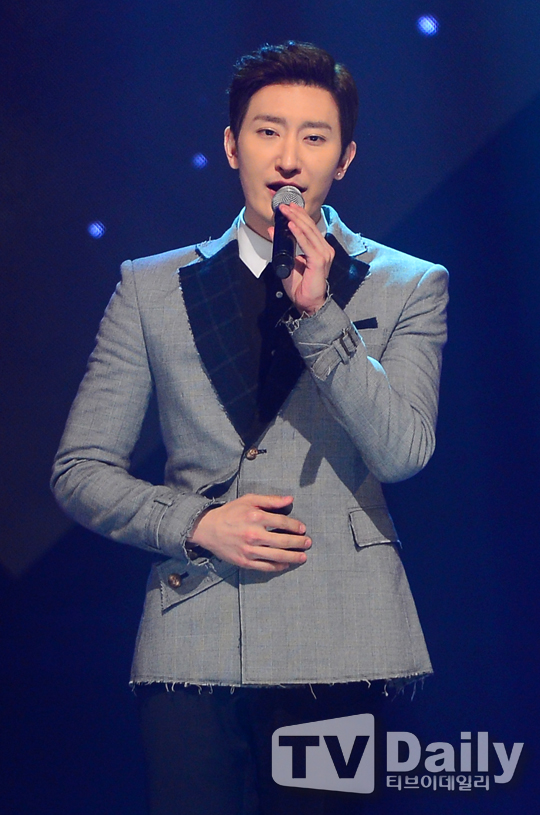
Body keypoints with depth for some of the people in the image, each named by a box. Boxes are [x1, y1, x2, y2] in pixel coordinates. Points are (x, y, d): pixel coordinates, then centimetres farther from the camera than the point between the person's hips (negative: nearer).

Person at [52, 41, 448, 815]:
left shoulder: (409, 287, 9)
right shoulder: (153, 288, 12)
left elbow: (403, 453, -5)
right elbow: (81, 470, 11)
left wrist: (318, 311, -13)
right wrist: (195, 523, -5)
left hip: (341, 654, -1)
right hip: (191, 648, 1)